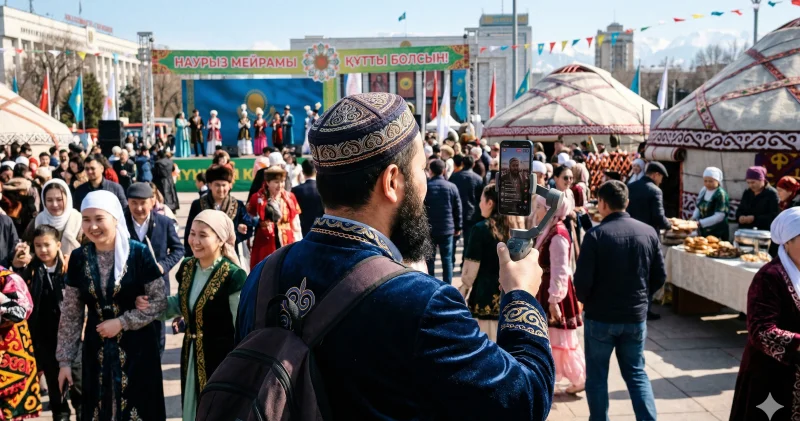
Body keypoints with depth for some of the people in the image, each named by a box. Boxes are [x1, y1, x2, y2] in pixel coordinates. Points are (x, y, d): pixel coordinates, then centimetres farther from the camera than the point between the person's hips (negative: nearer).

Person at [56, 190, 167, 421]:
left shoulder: (139, 253, -10)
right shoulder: (78, 258, 1)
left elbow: (160, 301, -8)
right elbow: (70, 314, 5)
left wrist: (122, 322, -16)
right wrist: (65, 360, 3)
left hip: (136, 347, -3)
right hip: (97, 348, 3)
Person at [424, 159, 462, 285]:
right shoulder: (452, 187, -3)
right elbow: (458, 209, 0)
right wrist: (458, 227, 10)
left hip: (428, 229, 0)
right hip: (447, 229, 0)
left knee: (429, 259, 9)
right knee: (447, 260, 5)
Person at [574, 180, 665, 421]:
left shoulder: (596, 235, -16)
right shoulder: (648, 232, -2)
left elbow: (582, 280, -17)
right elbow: (660, 277, 3)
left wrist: (584, 300, 4)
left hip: (600, 317, -4)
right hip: (636, 317, 4)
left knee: (597, 375, 12)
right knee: (636, 373, 17)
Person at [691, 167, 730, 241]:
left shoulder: (720, 194, -14)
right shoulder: (703, 191, 6)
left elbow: (719, 216, -19)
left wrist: (700, 223, -24)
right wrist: (694, 218, -4)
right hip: (703, 232, 6)